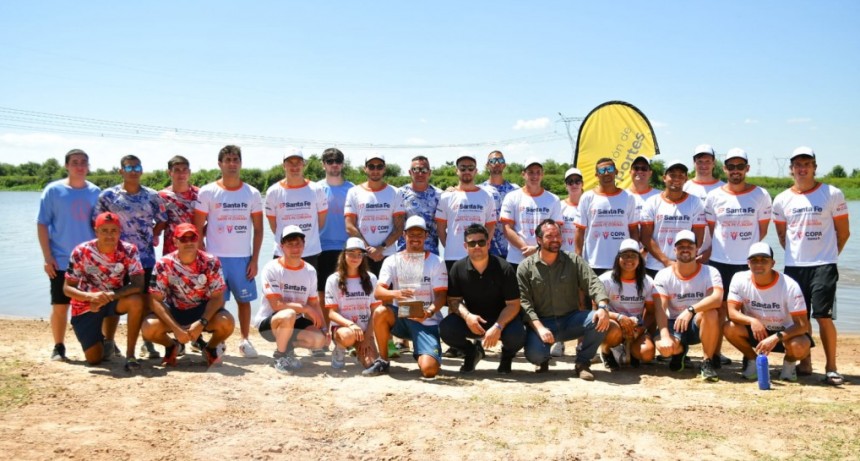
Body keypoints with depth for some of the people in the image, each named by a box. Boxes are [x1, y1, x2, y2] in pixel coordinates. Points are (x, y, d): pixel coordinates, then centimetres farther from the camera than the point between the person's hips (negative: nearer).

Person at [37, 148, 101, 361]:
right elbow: (42, 224, -3)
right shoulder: (53, 190, -3)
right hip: (61, 261, -2)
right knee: (60, 305, 4)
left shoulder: (95, 192, 5)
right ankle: (58, 347, 16)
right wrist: (47, 257, -9)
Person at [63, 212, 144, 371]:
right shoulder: (81, 252, -18)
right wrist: (91, 296, -35)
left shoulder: (129, 251, -17)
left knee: (136, 301, -35)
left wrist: (110, 295, -37)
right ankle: (105, 340, 31)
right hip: (86, 305, 0)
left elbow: (138, 285, -24)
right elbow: (67, 288, -15)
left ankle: (130, 355, -21)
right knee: (94, 359, -8)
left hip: (114, 299, 1)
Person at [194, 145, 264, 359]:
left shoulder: (252, 194, 5)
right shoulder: (207, 192, 0)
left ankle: (245, 340, 19)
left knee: (244, 299, 7)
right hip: (215, 257, -1)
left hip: (243, 258, 2)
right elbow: (198, 229, 1)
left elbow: (258, 229, 6)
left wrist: (254, 259, 0)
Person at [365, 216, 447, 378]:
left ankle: (421, 354, 17)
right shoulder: (392, 261, 0)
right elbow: (378, 292, -12)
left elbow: (441, 295, -8)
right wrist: (395, 293, -35)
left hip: (427, 322, -1)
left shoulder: (436, 262, -2)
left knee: (429, 370, -22)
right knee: (380, 312, -32)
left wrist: (430, 312, -29)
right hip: (401, 317, 2)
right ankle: (383, 361, -10)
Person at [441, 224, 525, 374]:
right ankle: (472, 352, 9)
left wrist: (498, 327, -31)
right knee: (445, 328, -25)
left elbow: (513, 304, -15)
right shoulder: (458, 269, -7)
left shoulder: (503, 268, -15)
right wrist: (467, 316, -25)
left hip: (501, 319, -2)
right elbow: (454, 300, -3)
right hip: (472, 319, 2)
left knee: (516, 335, -34)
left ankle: (507, 356, 8)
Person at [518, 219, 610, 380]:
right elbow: (524, 302, -9)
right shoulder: (526, 267, -1)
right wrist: (540, 328, -23)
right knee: (534, 354, -31)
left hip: (571, 320, 2)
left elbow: (593, 283, -8)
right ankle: (544, 360, 11)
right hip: (541, 322, -2)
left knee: (599, 320, -26)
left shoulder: (574, 261, 5)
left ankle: (582, 362, -2)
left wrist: (603, 306, -29)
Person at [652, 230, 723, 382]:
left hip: (701, 324, 0)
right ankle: (680, 350, 11)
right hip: (674, 323, 1)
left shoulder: (710, 272, -9)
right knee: (663, 346, -31)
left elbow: (717, 298, -29)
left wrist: (691, 310, -44)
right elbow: (660, 308, -18)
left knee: (711, 313, -34)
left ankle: (707, 362, -15)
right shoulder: (663, 275, -7)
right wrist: (665, 336, -33)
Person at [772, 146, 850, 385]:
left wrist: (827, 256, 6)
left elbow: (843, 232, 4)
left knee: (823, 316, -7)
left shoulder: (833, 195, -2)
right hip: (793, 266, 3)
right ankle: (805, 363, 20)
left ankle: (831, 368, 3)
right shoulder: (782, 200, 6)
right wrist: (795, 254, 12)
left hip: (823, 266, -3)